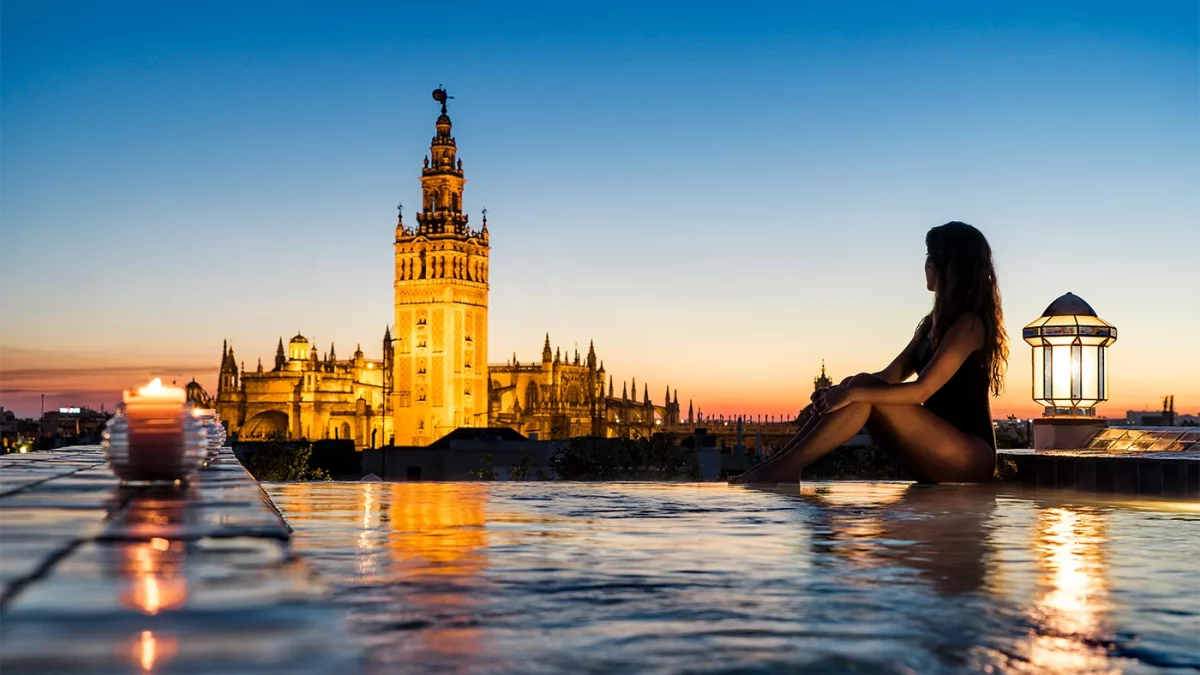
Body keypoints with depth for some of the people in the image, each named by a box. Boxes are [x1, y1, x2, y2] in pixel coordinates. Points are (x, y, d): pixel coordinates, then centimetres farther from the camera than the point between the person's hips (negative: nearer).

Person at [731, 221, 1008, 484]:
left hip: (970, 457, -8)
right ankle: (780, 464, -19)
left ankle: (784, 467, -26)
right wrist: (841, 391, -5)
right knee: (855, 386, -8)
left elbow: (920, 390, -20)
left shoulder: (969, 324, -11)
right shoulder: (932, 323, 18)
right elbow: (890, 376, 11)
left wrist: (854, 393, -25)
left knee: (863, 389, -22)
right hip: (935, 457, 8)